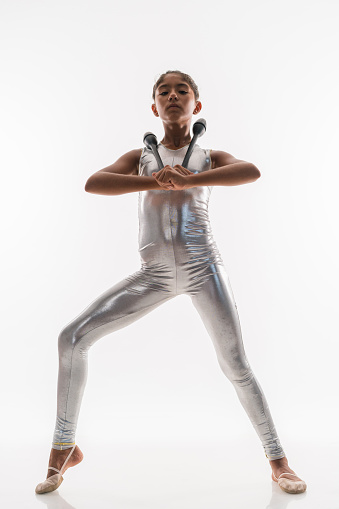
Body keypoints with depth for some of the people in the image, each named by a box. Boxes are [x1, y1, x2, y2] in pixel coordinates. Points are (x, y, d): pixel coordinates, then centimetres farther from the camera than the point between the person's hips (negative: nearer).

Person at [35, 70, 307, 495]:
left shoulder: (210, 158, 12)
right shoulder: (139, 157, 16)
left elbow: (252, 171, -10)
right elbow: (93, 183, -3)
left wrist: (188, 180, -20)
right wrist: (153, 180, -15)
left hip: (202, 265, -2)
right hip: (153, 274, 2)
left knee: (235, 366, -5)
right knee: (72, 337, -5)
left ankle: (277, 458, 17)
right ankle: (65, 446, 11)